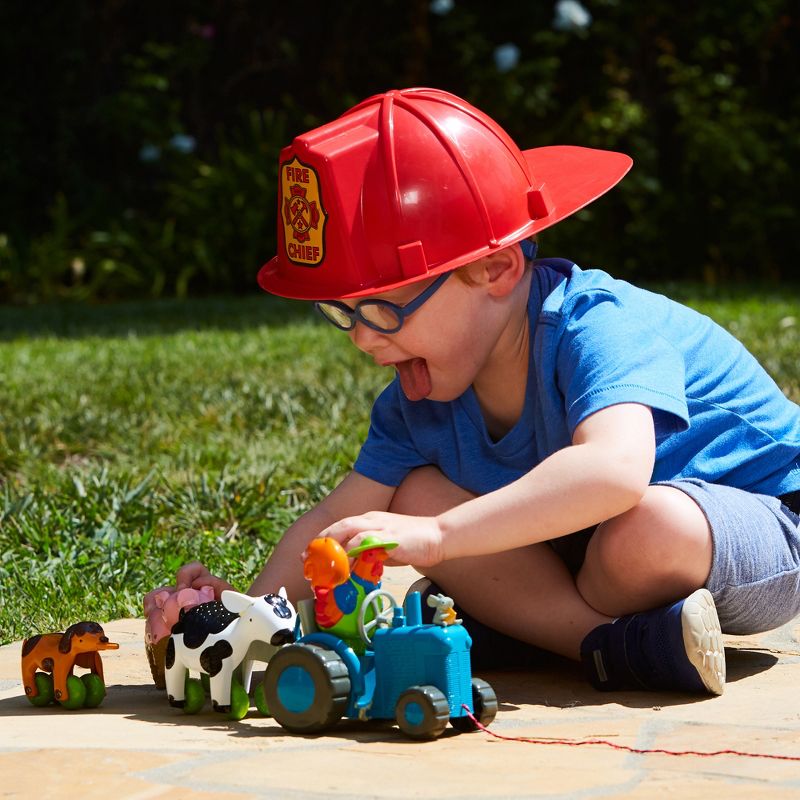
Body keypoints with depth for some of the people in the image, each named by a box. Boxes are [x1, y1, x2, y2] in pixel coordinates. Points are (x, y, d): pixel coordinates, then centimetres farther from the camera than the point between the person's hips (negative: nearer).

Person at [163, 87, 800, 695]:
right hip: (577, 544, 7)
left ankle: (520, 628, -12)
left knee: (649, 529, -41)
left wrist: (438, 536, -58)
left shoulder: (597, 329, -32)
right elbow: (337, 522, -4)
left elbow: (616, 471, -52)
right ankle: (615, 643, -18)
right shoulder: (423, 395, -7)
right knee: (415, 496, -10)